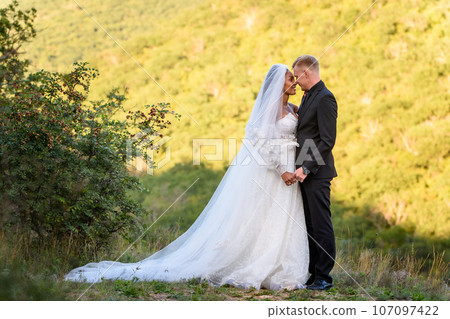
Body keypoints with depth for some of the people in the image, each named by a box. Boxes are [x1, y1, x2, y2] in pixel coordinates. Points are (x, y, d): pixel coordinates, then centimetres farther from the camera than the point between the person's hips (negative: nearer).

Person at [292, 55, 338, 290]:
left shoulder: (324, 98, -13)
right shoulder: (307, 97, 17)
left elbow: (327, 141, -19)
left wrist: (307, 167, -20)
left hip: (317, 173, -10)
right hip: (305, 172, 10)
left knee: (321, 225, -3)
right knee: (309, 225, 12)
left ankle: (324, 277, 4)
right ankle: (313, 273, 19)